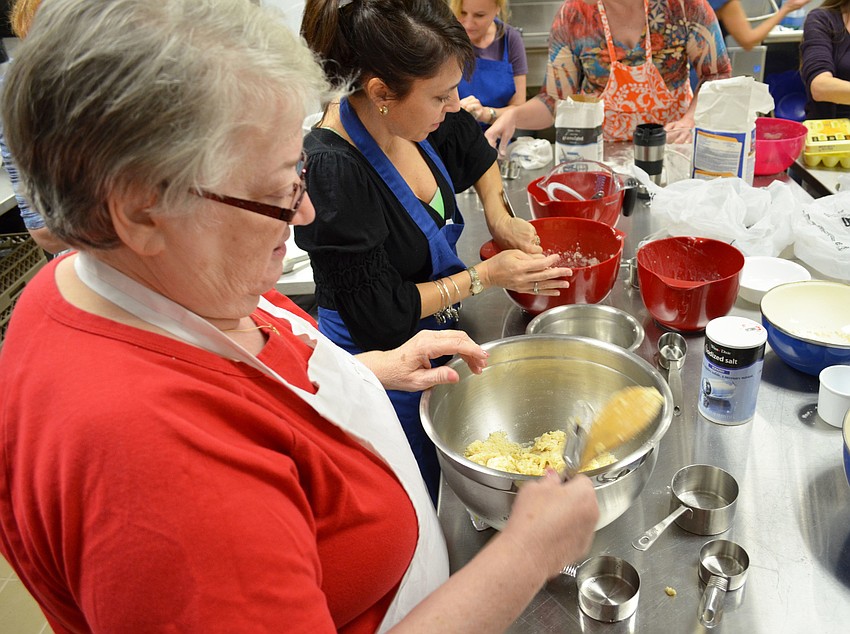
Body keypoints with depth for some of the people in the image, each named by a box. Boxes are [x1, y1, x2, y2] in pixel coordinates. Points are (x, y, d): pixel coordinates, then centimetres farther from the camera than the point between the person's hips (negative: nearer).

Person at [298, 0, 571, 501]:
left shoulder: (414, 118, -8)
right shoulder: (332, 172, -31)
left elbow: (476, 147, 17)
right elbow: (381, 315, -24)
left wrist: (499, 216, 3)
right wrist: (485, 276, -17)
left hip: (434, 340, 7)